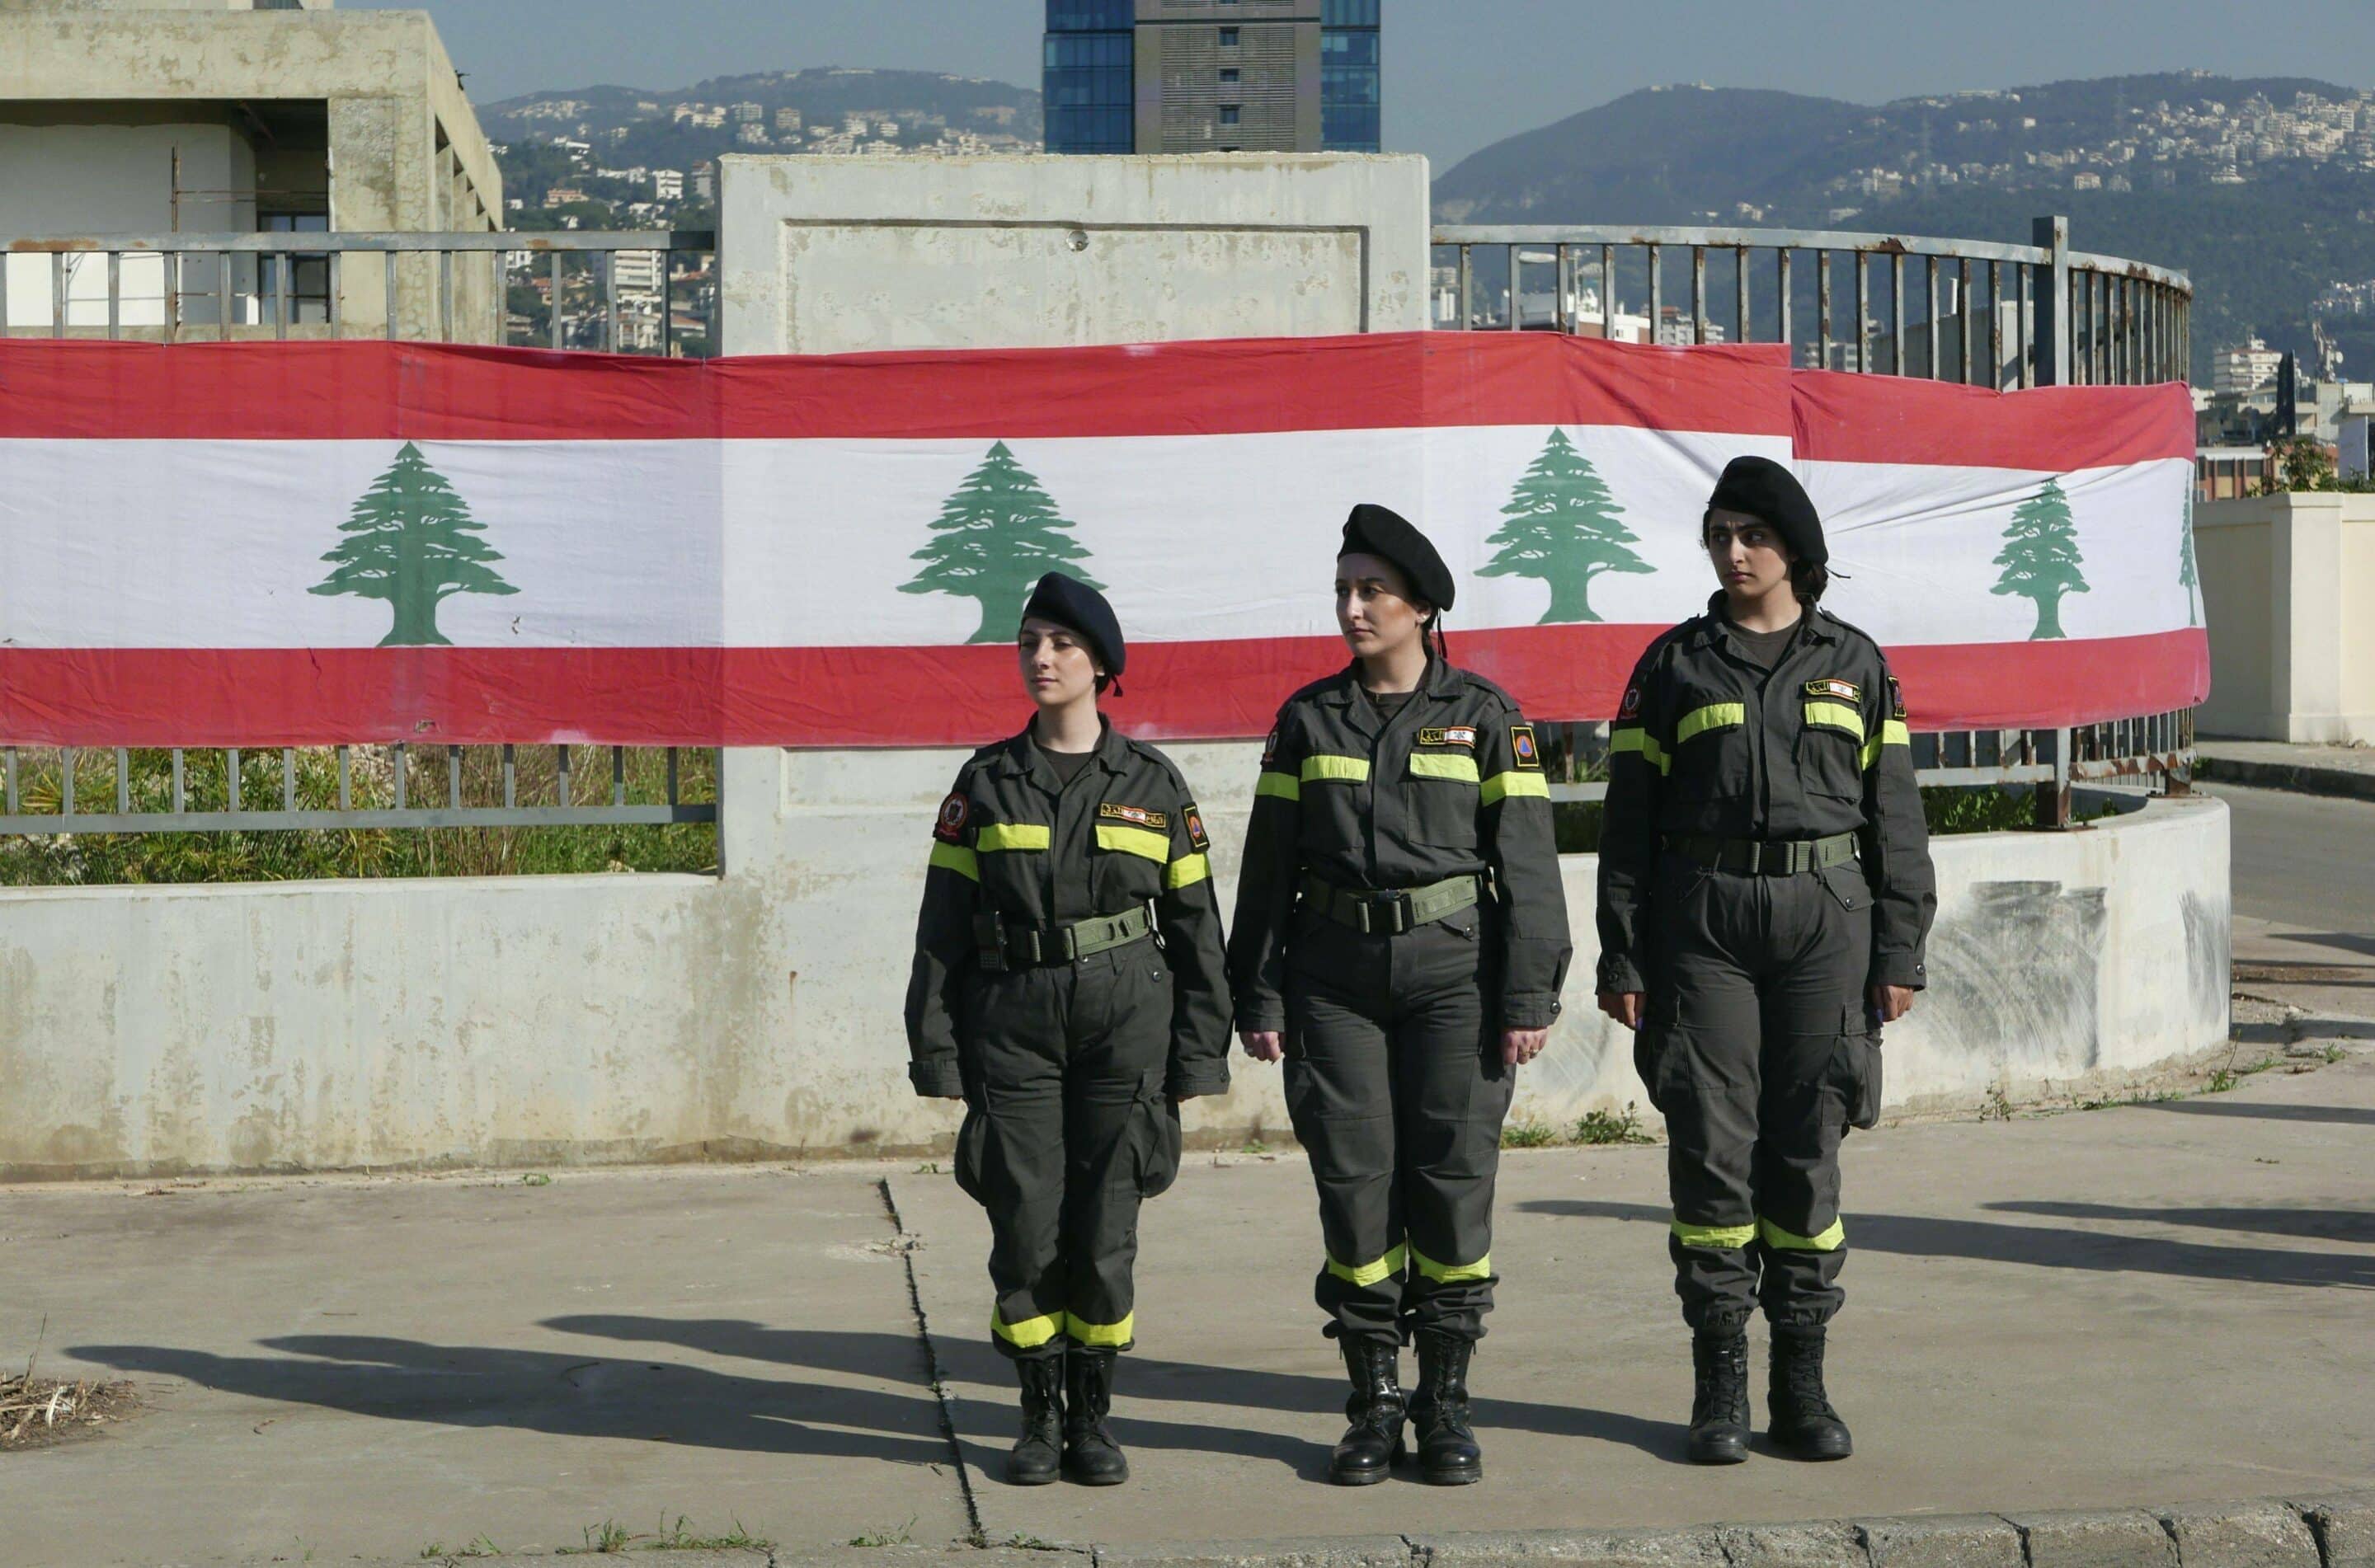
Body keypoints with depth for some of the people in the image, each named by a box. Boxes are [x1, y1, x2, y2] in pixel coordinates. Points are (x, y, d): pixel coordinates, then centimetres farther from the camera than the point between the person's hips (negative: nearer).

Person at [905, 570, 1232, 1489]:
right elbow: (942, 929, 5)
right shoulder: (985, 785, 6)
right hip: (1013, 1023, 1)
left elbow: (1194, 923, 7)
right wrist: (938, 1053, -1)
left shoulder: (1153, 785, 6)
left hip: (1125, 1017, 0)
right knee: (1025, 1227, -2)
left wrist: (1197, 1054, 3)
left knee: (1104, 1229, -2)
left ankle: (1093, 1415, 13)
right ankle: (1039, 1415, 14)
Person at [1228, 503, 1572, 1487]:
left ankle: (1446, 1404, 7)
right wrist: (1257, 998, 5)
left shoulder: (1483, 717, 1)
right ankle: (1375, 1404, 10)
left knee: (1453, 1176, -3)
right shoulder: (1308, 720, 7)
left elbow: (1526, 863, -1)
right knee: (1354, 1178, 0)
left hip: (1454, 969, -2)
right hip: (1335, 972, 2)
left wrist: (1531, 998, -7)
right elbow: (1268, 868, 9)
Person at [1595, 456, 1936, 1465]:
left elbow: (1893, 815, 9)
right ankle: (1719, 1386, 6)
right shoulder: (1675, 665, 6)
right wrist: (1622, 960, -1)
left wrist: (1898, 955, 3)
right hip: (1703, 925, 0)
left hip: (1825, 923, 1)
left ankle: (1802, 1383, 10)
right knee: (1711, 1152, -2)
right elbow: (1630, 823, 5)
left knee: (1807, 1154, 2)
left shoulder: (1853, 665, 9)